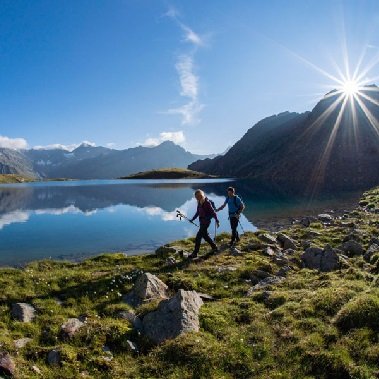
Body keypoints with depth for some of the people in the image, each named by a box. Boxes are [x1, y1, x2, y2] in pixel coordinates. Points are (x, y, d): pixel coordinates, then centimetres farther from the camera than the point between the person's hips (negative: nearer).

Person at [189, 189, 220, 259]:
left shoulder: (207, 202, -18)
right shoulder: (199, 202, 7)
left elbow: (213, 212, -15)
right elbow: (198, 212, 18)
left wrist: (217, 220, -14)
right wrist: (193, 219, 14)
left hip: (206, 221, -9)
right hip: (202, 221, 9)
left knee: (198, 236, -9)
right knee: (205, 235, 17)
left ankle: (195, 253, -4)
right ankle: (215, 247, 32)